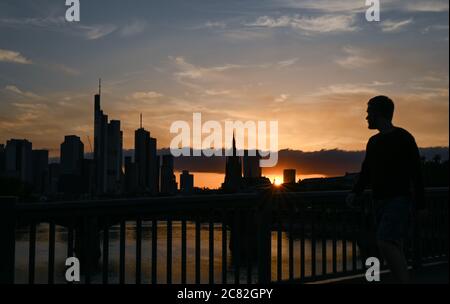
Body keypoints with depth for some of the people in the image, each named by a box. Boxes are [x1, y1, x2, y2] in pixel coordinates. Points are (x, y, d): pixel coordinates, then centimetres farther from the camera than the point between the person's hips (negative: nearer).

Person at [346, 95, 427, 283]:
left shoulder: (403, 138, -7)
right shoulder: (373, 142, 15)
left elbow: (416, 172, -8)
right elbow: (366, 172, 17)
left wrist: (420, 205, -11)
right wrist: (355, 193, 1)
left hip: (400, 201, -7)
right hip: (380, 202, 7)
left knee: (385, 243, -22)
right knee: (393, 248, 6)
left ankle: (405, 281, -19)